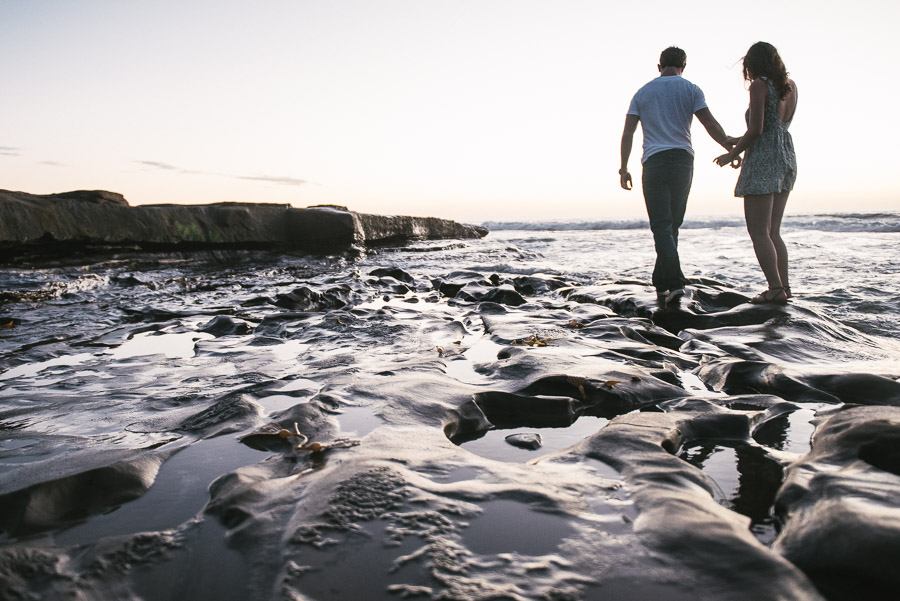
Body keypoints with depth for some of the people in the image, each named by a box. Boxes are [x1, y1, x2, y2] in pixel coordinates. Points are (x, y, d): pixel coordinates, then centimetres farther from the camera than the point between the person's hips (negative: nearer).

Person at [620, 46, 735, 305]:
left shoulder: (642, 93, 12)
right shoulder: (691, 90, 7)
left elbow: (628, 133, 4)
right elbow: (711, 124, -1)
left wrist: (623, 168, 5)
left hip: (653, 162, 0)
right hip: (683, 160, 1)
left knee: (662, 226, -5)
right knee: (672, 225, 10)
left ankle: (674, 282, -21)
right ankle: (662, 284, 12)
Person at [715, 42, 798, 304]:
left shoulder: (759, 86, -8)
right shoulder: (790, 86, 14)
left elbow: (756, 129, -16)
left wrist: (733, 154, -4)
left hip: (763, 161, -8)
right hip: (787, 158, 8)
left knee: (759, 233, -6)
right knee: (773, 232, 12)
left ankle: (775, 289, -11)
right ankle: (784, 286, 10)